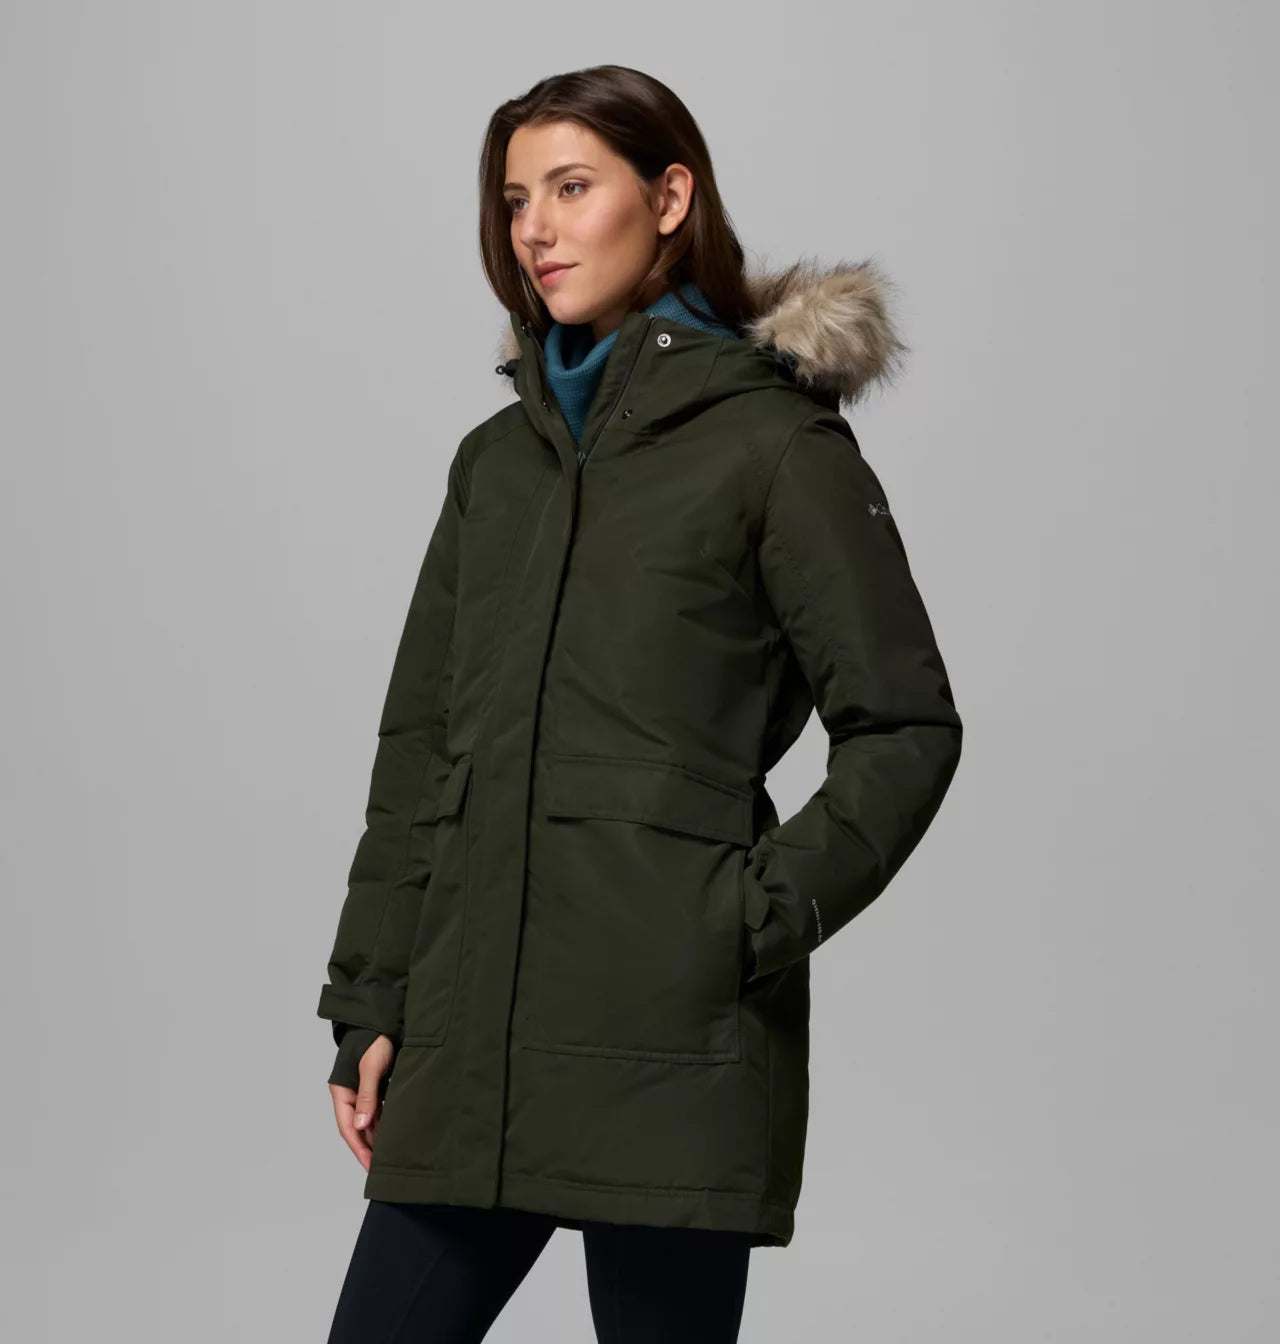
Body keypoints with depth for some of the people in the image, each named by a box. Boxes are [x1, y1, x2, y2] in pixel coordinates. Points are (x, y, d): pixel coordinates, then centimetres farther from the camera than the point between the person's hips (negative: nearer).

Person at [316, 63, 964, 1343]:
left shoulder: (774, 442, -2)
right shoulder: (496, 458, 15)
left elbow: (906, 728, -3)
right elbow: (417, 747, 15)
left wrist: (766, 922, -12)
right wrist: (368, 1005, 9)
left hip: (672, 1044, -5)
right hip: (468, 1036, 6)